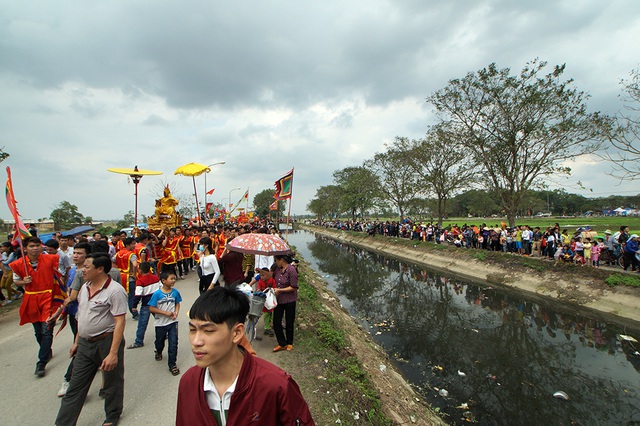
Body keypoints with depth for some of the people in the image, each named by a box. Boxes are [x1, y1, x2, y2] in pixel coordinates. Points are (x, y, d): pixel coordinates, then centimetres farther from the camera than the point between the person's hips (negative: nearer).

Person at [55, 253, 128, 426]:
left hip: (107, 341, -6)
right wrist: (77, 341, 17)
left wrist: (113, 353, -25)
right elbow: (82, 316, 16)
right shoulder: (85, 288, 5)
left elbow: (120, 322, -23)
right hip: (85, 343, 7)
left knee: (112, 382, 14)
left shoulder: (115, 291, -22)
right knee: (75, 386, 16)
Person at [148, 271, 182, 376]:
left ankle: (172, 364, 14)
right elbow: (151, 308, -15)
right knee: (160, 341, 24)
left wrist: (176, 312, -12)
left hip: (172, 322, 1)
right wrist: (165, 313, -20)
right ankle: (159, 352, 58)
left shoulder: (175, 292, -9)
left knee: (173, 343, -1)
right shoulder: (157, 294, -19)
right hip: (160, 323, -1)